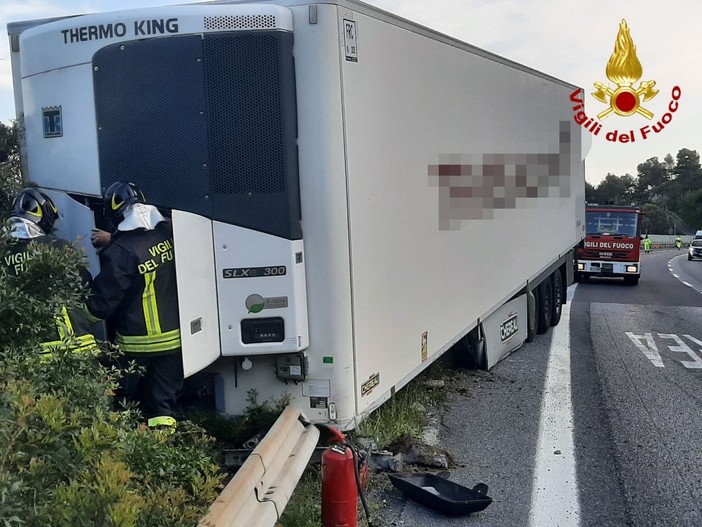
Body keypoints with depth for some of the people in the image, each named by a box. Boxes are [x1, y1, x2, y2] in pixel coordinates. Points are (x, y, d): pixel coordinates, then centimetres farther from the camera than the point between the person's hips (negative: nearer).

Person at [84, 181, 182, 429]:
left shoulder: (120, 253, -22)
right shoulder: (166, 233, -6)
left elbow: (101, 303, -15)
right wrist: (113, 240, 19)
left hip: (136, 345, -4)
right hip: (173, 337, 4)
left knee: (128, 401, 20)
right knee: (164, 401, 12)